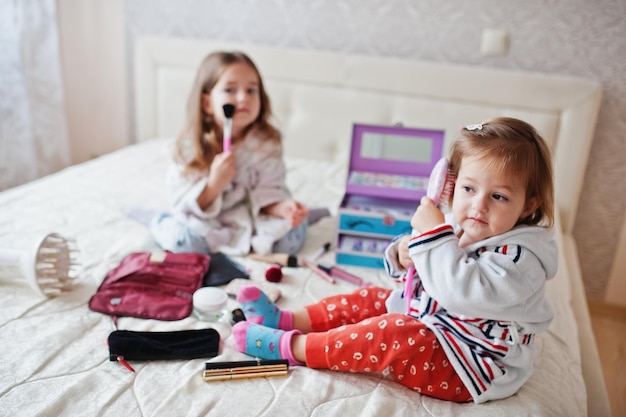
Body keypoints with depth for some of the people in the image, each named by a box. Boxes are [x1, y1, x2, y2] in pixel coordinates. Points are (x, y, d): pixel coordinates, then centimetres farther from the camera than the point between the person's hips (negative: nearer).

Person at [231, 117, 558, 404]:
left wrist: (433, 234, -36)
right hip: (430, 322, 9)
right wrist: (403, 253, -16)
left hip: (472, 369, -9)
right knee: (370, 299, 8)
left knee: (390, 335, -26)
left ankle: (289, 347, -13)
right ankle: (285, 320, 13)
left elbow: (460, 291, -41)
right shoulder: (456, 227, -1)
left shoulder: (520, 257, -26)